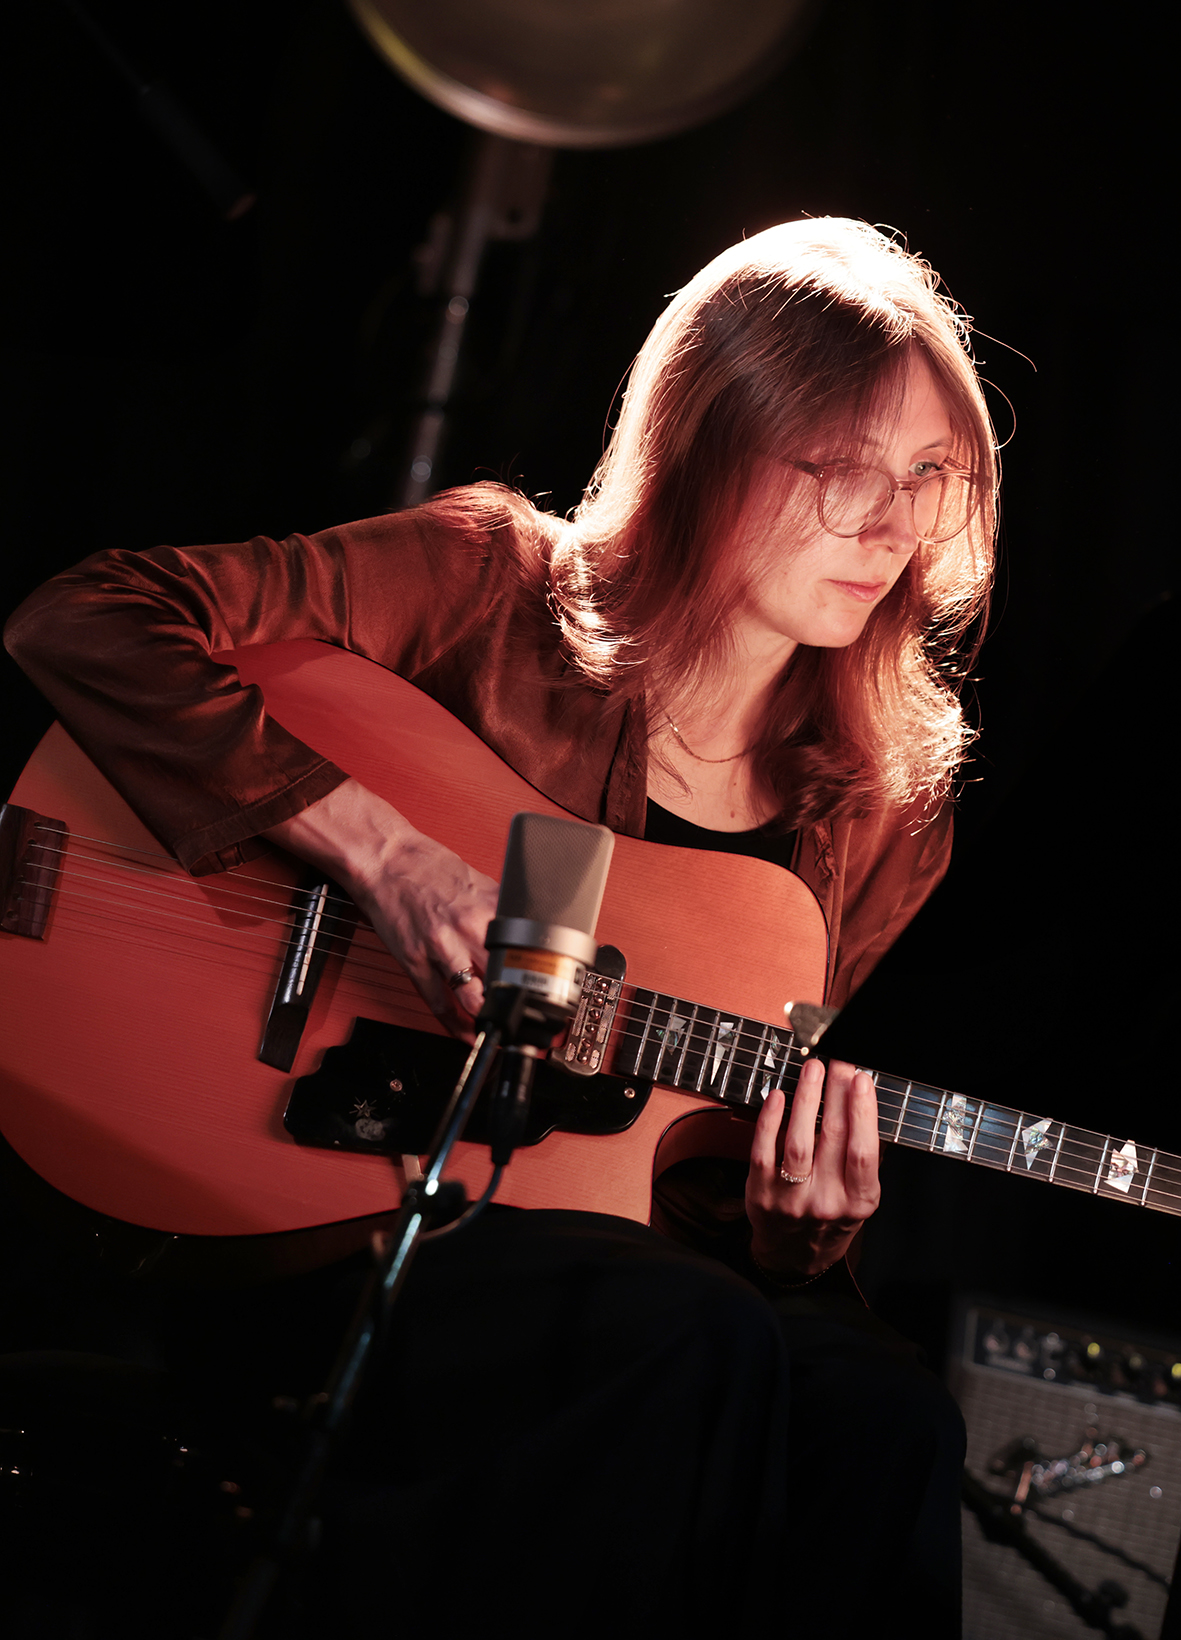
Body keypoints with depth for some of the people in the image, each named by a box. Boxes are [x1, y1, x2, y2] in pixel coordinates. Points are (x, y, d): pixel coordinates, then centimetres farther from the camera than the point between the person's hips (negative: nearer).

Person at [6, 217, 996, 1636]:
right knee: (698, 1348, -33)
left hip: (624, 1228, 5)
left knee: (879, 1420, -26)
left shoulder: (883, 811, 8)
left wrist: (796, 1212, -9)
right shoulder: (497, 583, -4)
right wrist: (379, 848, -19)